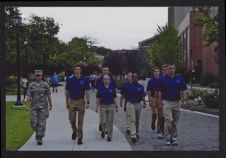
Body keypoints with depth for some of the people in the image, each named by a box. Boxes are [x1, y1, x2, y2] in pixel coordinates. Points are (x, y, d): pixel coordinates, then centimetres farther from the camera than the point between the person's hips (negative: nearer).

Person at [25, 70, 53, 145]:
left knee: (42, 122, -7)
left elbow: (49, 96, 5)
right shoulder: (31, 85, 5)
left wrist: (50, 105, 5)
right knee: (34, 122, -2)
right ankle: (38, 132, 29)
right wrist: (27, 105, -9)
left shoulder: (45, 85, 2)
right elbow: (28, 96, 0)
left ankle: (39, 139, -5)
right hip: (34, 106, 1)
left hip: (43, 106, -1)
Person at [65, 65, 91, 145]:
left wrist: (87, 102, -7)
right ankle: (74, 131, 32)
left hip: (81, 101, -1)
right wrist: (67, 103, 7)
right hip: (72, 101, 1)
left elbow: (87, 92, 1)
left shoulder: (84, 80, 0)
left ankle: (79, 137, 6)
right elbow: (67, 92, 9)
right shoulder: (70, 80, 3)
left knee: (80, 120, 0)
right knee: (72, 119, 3)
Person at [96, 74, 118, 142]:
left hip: (110, 106, 0)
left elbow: (114, 98, 6)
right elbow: (98, 98, 4)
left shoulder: (112, 88, 2)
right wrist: (97, 107, 0)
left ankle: (109, 136, 10)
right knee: (103, 121, -4)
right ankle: (103, 130, 27)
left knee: (110, 122, 1)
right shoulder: (100, 88, 0)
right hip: (102, 106, 0)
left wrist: (116, 106, 4)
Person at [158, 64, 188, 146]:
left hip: (176, 102, 3)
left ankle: (174, 137, 19)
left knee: (175, 121, 9)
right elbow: (159, 91, 4)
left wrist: (184, 99, -3)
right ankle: (167, 138, -10)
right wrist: (160, 101, -2)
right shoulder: (163, 80, 2)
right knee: (168, 120, -15)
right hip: (166, 102, -3)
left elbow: (184, 90, 9)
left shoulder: (180, 79, 8)